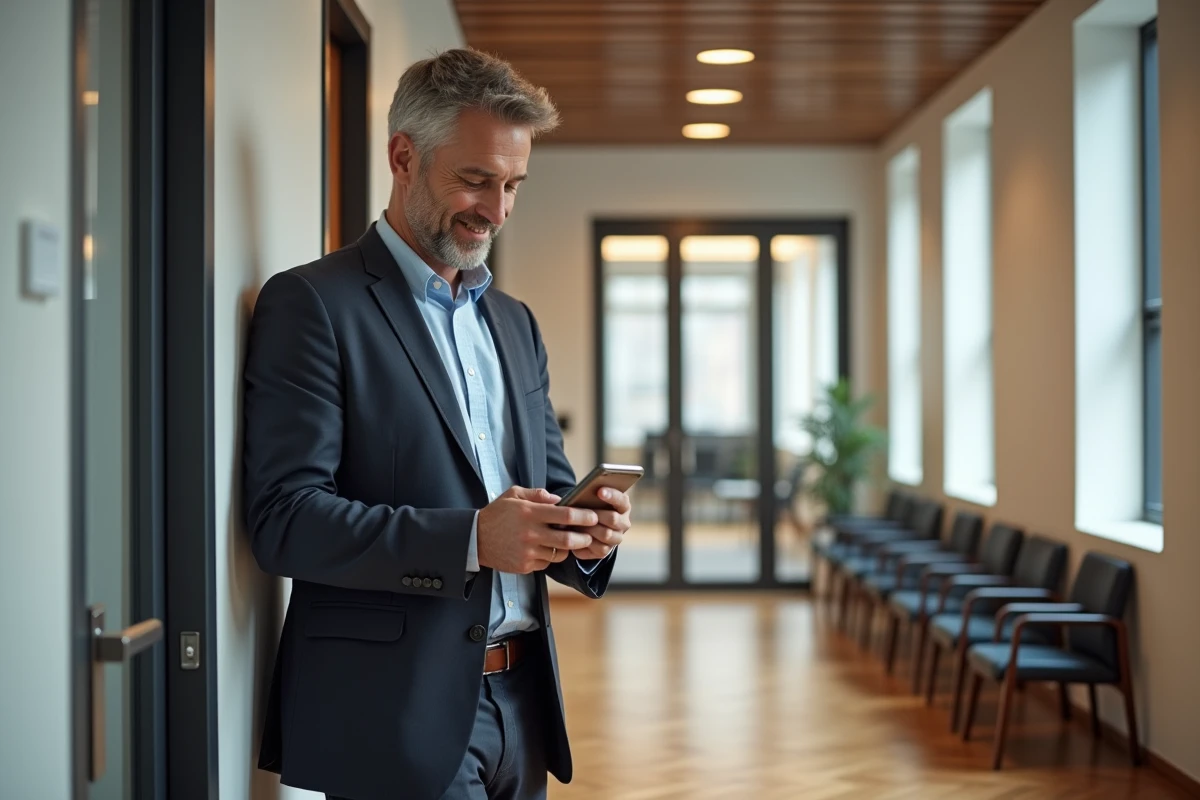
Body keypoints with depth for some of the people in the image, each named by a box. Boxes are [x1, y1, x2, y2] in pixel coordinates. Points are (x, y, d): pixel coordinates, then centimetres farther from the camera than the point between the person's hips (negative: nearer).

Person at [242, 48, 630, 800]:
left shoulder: (515, 321, 15)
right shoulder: (313, 304, -6)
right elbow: (285, 519, -14)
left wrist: (587, 527, -6)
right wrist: (472, 537, -24)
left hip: (519, 702, 7)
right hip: (396, 714, -6)